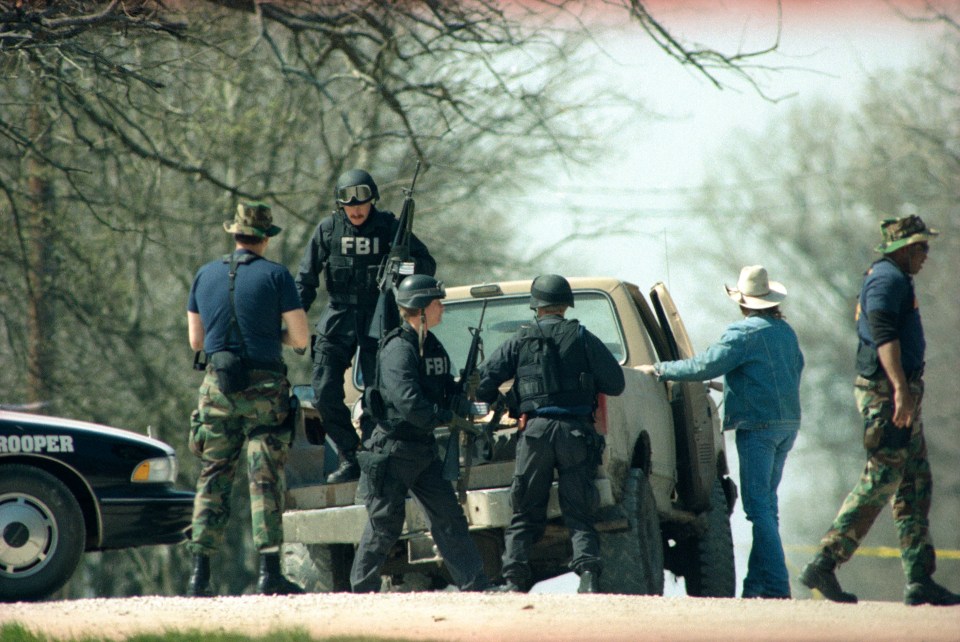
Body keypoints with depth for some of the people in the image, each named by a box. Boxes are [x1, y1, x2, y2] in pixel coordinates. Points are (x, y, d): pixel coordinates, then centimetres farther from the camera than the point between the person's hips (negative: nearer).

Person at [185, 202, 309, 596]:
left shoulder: (205, 276, 7)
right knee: (266, 480, -2)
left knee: (212, 480, 8)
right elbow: (300, 339, -6)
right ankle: (269, 571, -7)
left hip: (217, 387, 3)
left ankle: (200, 574, 2)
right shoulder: (275, 276, -6)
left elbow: (196, 340, 13)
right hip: (264, 388, -3)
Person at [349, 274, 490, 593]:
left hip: (424, 448, 8)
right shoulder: (398, 349, -17)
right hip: (393, 449, -8)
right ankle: (362, 589, 9)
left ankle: (476, 586, 2)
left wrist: (459, 400, -7)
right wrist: (449, 418, -24)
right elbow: (408, 402, -28)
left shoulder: (433, 346, 12)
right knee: (385, 524, -2)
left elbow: (447, 389, 16)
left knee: (449, 517, 4)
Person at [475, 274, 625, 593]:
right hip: (576, 431, 0)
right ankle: (588, 573, -15)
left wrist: (500, 401, 26)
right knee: (579, 514, 3)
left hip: (535, 429, 0)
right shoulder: (582, 338, 6)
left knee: (525, 515, 7)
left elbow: (482, 384, 5)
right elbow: (615, 384, 5)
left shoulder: (519, 341, 7)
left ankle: (513, 580, -4)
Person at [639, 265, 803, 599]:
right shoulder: (785, 332, 13)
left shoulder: (745, 332, -12)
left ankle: (776, 585, -15)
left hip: (758, 424, -8)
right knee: (766, 503, 14)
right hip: (788, 422, 8)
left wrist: (660, 370, -9)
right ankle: (758, 582, 15)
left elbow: (706, 365, -18)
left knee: (759, 506, -8)